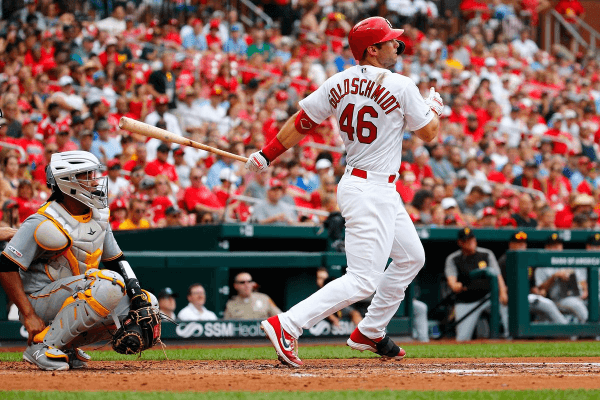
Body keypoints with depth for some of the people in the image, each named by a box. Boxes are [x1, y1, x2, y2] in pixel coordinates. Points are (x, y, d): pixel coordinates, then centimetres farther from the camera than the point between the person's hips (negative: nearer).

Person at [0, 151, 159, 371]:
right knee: (109, 284, -31)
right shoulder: (45, 223, -18)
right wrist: (29, 316, -24)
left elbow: (116, 260, 18)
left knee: (148, 304, 2)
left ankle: (67, 346, 5)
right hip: (40, 301, -9)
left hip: (76, 299, 9)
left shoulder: (99, 216, 8)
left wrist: (136, 293, 0)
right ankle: (42, 345, -23)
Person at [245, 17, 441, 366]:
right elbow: (429, 133, -4)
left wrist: (267, 155, 14)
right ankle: (287, 326, -22)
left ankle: (370, 333, 30)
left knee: (411, 256, 24)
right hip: (371, 192, -9)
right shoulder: (401, 87, -15)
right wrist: (434, 105, 16)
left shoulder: (339, 83, 3)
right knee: (363, 279, -12)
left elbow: (302, 121, 5)